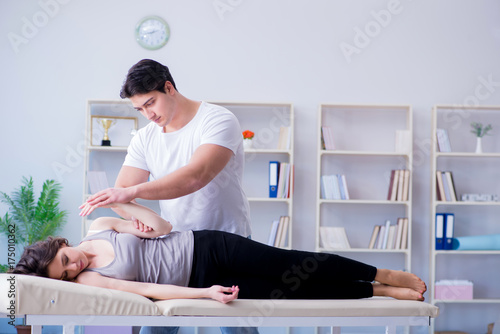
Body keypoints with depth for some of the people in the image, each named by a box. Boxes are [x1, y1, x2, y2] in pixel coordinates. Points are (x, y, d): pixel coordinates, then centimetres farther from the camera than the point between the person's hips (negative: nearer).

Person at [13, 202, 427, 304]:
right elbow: (147, 290, -15)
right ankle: (379, 293, 4)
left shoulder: (100, 226, 0)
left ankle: (385, 276, 7)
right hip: (196, 283, -2)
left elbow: (162, 226, 4)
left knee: (293, 265, -6)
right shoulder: (89, 280, -8)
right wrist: (204, 294, -22)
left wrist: (125, 200, -11)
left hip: (203, 246, 2)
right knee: (291, 293, -8)